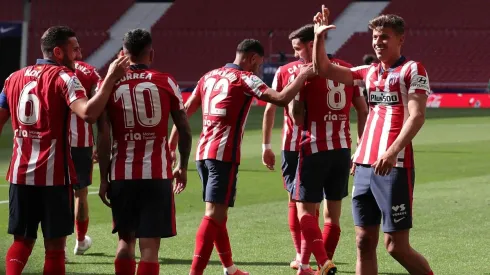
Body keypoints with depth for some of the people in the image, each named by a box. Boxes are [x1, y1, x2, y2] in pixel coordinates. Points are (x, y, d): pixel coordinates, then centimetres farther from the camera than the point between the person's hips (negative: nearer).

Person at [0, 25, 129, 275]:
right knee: (54, 244, 2)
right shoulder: (63, 77, -8)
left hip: (20, 173, 5)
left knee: (22, 240, 13)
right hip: (53, 174, -5)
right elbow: (88, 113, -25)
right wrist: (110, 78, -19)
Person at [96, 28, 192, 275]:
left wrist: (104, 178, 5)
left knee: (126, 239, 17)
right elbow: (184, 131, 4)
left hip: (122, 174, 2)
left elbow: (103, 139, -2)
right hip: (157, 174, -1)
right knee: (149, 245, -2)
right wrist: (183, 167, 18)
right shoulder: (166, 82, 1)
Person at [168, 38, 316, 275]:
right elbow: (281, 99, -16)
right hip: (224, 154, -8)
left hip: (203, 152, 8)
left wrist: (171, 145, 20)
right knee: (214, 214, -10)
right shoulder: (245, 78, -5)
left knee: (217, 213, 18)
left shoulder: (209, 77, 16)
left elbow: (185, 111, 16)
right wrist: (302, 77, -2)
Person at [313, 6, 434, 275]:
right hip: (364, 166, 7)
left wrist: (393, 152, -26)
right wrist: (319, 37, 8)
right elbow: (323, 70, 20)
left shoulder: (412, 70, -3)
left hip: (394, 167, -7)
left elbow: (417, 116, -15)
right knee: (364, 242, 5)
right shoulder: (369, 73, 16)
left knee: (396, 245, -7)